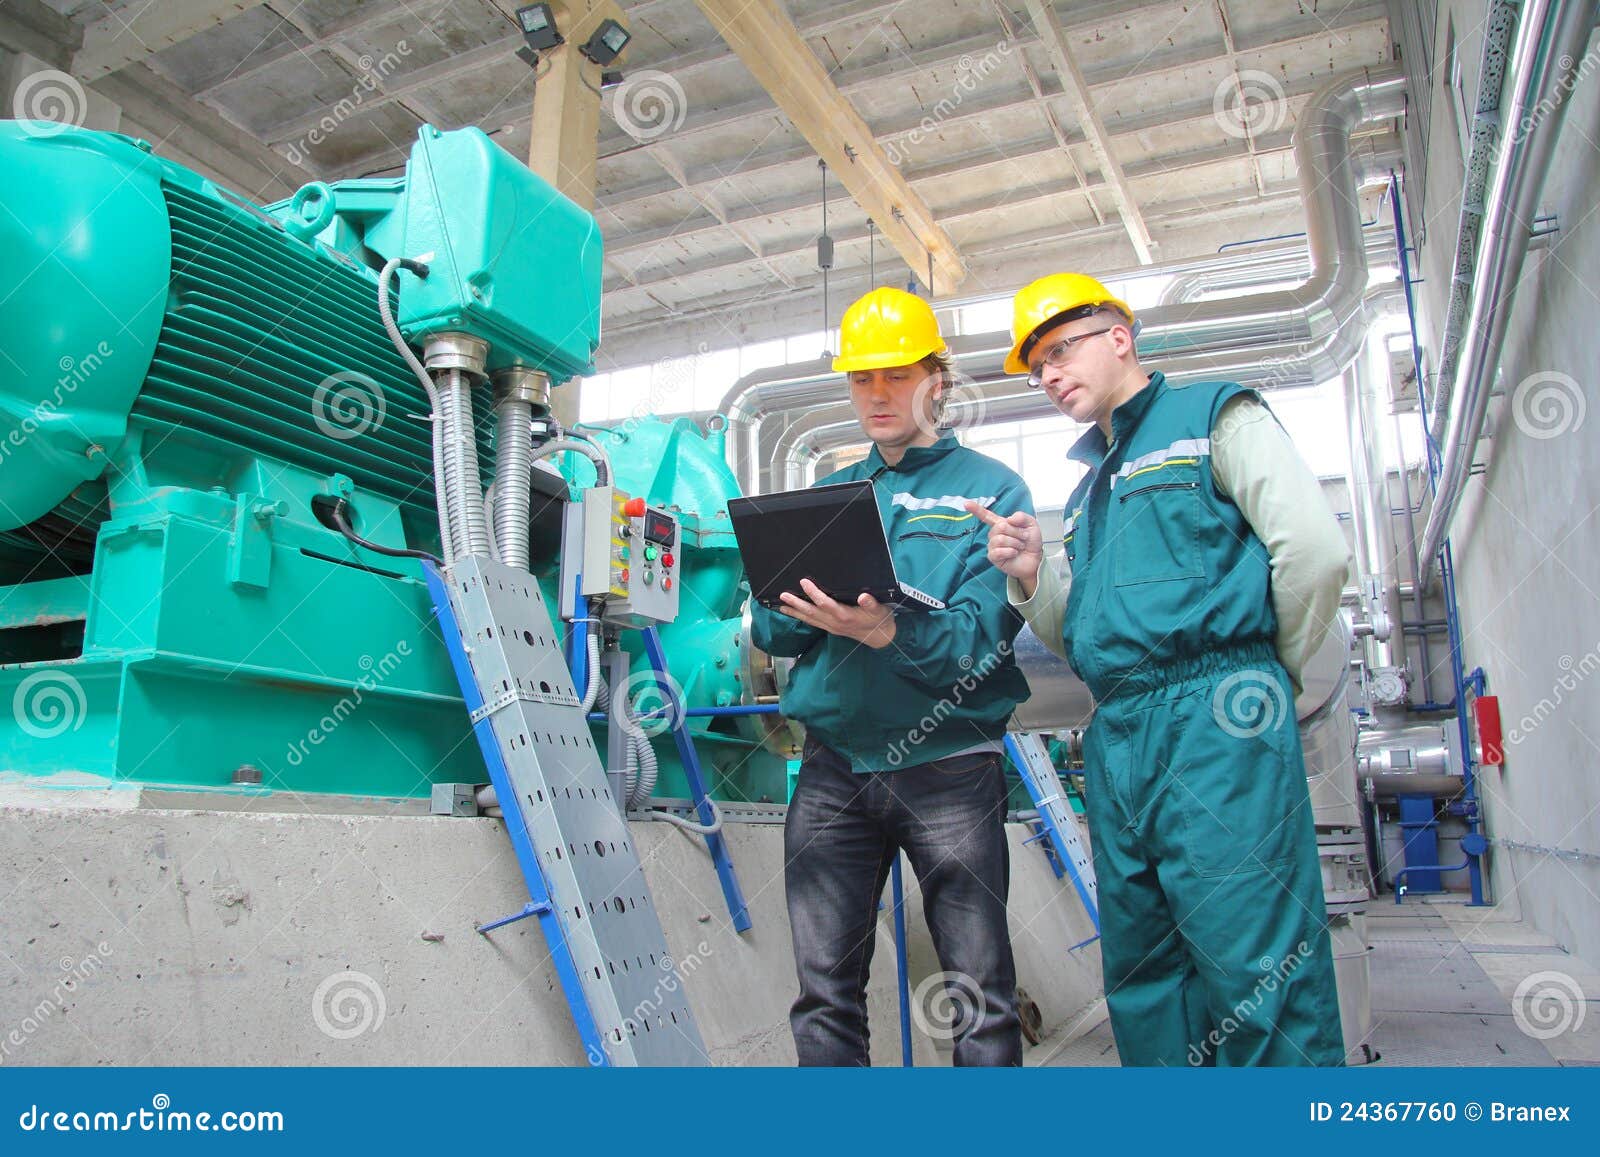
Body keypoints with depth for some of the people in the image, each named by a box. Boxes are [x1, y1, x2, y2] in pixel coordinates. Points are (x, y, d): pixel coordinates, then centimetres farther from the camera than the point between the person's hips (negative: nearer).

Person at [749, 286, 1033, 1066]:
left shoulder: (990, 490, 3)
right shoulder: (829, 494, 16)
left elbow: (980, 635, -12)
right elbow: (770, 629, 9)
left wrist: (888, 631, -30)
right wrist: (793, 607, -14)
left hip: (948, 763, -3)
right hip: (834, 762, 4)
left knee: (979, 995, 3)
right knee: (825, 992, 7)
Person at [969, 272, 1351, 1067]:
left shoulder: (1212, 416, 6)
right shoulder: (1089, 487, 26)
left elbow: (1315, 551, -6)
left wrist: (1268, 673, 3)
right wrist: (1031, 577, 4)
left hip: (1216, 720, -7)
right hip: (1114, 740, 8)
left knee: (1256, 968, -7)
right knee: (1140, 978, 10)